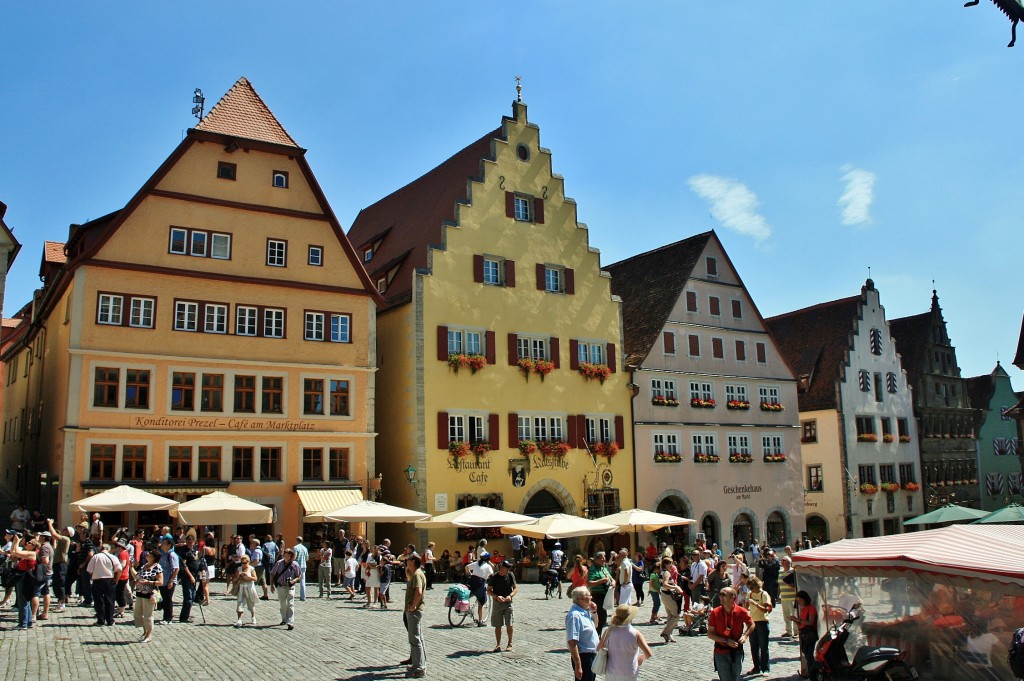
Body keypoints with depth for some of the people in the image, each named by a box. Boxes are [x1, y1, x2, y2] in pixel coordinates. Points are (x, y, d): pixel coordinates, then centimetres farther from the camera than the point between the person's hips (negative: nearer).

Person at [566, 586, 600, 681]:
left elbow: (595, 626, 25)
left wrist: (594, 612, 5)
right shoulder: (575, 615, -24)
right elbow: (572, 642, -28)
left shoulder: (585, 611, 5)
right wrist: (578, 666, -28)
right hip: (583, 657, -10)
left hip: (591, 655, 10)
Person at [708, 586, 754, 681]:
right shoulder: (715, 613, -10)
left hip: (737, 652, 1)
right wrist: (726, 641, -17)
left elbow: (751, 625, 12)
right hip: (721, 653, -1)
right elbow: (710, 634, -6)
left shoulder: (742, 612, -7)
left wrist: (745, 636, -7)